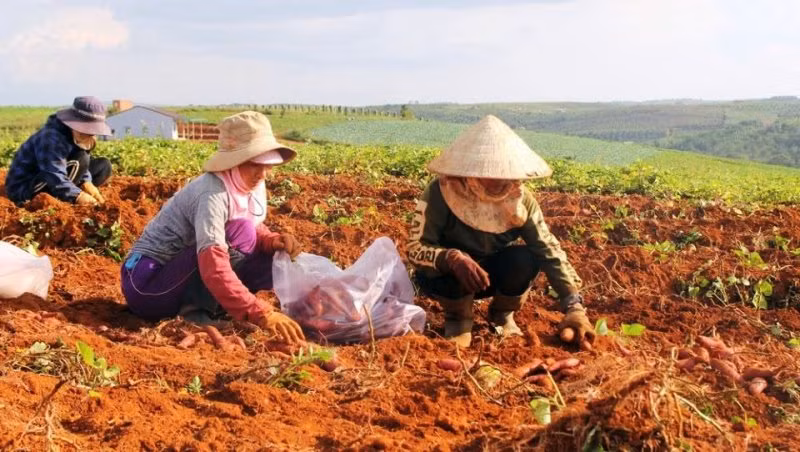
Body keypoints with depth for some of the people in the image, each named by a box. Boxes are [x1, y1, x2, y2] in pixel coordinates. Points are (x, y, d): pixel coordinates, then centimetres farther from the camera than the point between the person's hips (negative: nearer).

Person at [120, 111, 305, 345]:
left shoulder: (252, 184, -2)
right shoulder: (213, 193, -27)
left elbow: (254, 230, 12)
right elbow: (213, 268, -38)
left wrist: (271, 241, -12)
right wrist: (262, 315, -45)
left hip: (180, 283, 8)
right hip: (147, 284, -8)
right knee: (240, 233, -26)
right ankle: (196, 311, -18)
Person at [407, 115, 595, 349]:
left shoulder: (520, 198, -19)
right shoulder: (440, 194, -28)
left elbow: (550, 252, -22)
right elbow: (415, 249, -29)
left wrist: (574, 308, -33)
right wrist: (452, 259, -50)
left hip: (493, 272, 3)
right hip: (449, 277, -2)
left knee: (524, 259, -29)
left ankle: (503, 316, 3)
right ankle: (458, 318, -3)